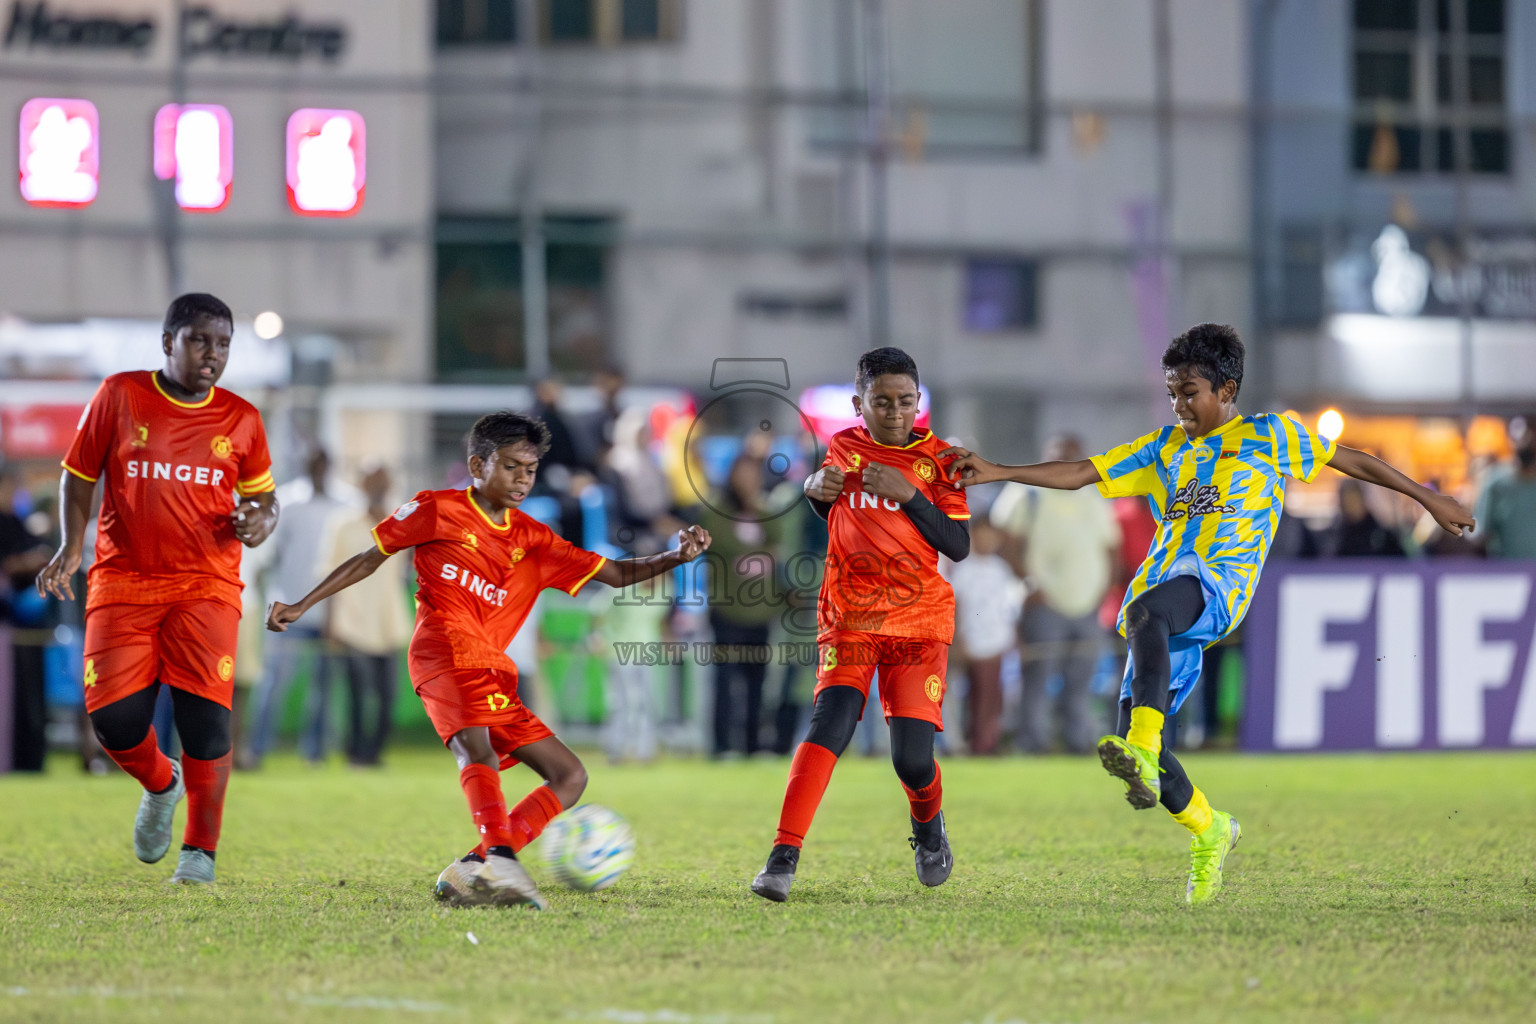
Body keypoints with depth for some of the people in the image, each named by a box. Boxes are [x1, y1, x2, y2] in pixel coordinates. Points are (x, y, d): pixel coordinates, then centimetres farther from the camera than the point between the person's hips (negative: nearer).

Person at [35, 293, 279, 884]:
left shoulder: (240, 419, 7)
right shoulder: (120, 396, 3)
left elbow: (261, 494, 19)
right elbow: (78, 475, 10)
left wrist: (262, 519, -5)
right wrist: (71, 547, -4)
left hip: (205, 585, 0)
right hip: (122, 582, 0)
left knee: (205, 715, -14)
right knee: (115, 719, -10)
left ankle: (200, 851, 2)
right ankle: (161, 786, 25)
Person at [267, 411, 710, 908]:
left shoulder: (533, 540, 20)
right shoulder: (438, 511, 8)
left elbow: (616, 574, 18)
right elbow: (371, 558, 16)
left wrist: (675, 557, 0)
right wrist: (301, 606, 13)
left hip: (494, 674, 7)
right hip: (446, 655, -7)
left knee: (570, 776, 0)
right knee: (478, 750, -33)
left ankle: (471, 874, -13)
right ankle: (500, 857, -56)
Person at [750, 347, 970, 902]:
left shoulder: (935, 459, 3)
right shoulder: (843, 449, 8)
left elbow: (958, 545, -4)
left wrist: (908, 494, -16)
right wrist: (816, 487, 3)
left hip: (920, 621, 0)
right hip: (850, 617, 1)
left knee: (912, 757, -8)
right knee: (831, 720, -23)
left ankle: (929, 829, 28)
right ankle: (784, 857, -26)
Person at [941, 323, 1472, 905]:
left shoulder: (1266, 436, 13)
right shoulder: (1165, 448, 24)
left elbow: (1351, 460, 19)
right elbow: (1079, 475, 18)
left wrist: (1430, 499, 21)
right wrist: (995, 473, 7)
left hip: (1220, 584, -6)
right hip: (1165, 595, 6)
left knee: (1146, 612, -40)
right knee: (1134, 733, -6)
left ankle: (1144, 754, -57)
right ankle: (1208, 831, 18)